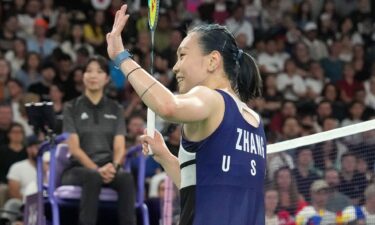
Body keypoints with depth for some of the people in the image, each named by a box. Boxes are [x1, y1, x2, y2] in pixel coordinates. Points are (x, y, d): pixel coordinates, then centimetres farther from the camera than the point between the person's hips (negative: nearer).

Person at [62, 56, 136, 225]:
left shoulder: (115, 109, 15)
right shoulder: (72, 108, 7)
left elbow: (119, 147, 5)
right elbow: (74, 148, -4)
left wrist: (114, 165, -20)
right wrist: (96, 169, -21)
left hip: (108, 168, 2)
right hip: (78, 168, -2)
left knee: (126, 178, -33)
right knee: (93, 177, -38)